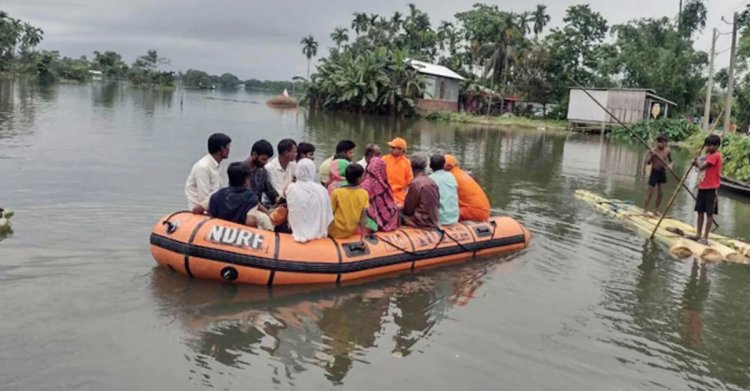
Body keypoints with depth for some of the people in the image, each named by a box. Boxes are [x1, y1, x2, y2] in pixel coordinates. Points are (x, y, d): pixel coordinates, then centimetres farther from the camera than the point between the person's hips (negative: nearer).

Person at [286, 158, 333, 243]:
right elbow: (328, 215, -1)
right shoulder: (321, 190, -8)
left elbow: (291, 211, 1)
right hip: (319, 233, 2)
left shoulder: (291, 189, -10)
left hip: (299, 233, -1)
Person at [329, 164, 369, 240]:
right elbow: (364, 217, -8)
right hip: (351, 231, 3)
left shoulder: (336, 192, -14)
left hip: (336, 231, -3)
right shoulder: (364, 194, -8)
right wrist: (362, 237, -3)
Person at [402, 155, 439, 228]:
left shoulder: (415, 183, -16)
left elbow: (408, 209, -9)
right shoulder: (432, 182, 4)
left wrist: (401, 208, 14)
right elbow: (437, 205, 12)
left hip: (421, 222, -7)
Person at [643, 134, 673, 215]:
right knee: (650, 193, -4)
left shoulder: (668, 151, -1)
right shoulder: (653, 150, -12)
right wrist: (651, 156, -32)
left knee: (661, 193, 7)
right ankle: (645, 210, 3)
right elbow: (648, 162, -16)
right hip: (654, 172, -4)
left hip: (662, 173, 5)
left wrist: (668, 165, -3)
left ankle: (656, 209, 20)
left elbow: (670, 160, 17)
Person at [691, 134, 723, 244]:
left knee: (709, 213, -3)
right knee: (700, 211, 12)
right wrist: (696, 162, 2)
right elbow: (702, 167, 19)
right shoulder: (709, 155, 14)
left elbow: (702, 166, -21)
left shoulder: (716, 155, -14)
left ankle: (705, 237, 0)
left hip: (711, 188, -9)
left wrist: (698, 160, -2)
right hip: (702, 187, 9)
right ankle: (699, 235, 20)